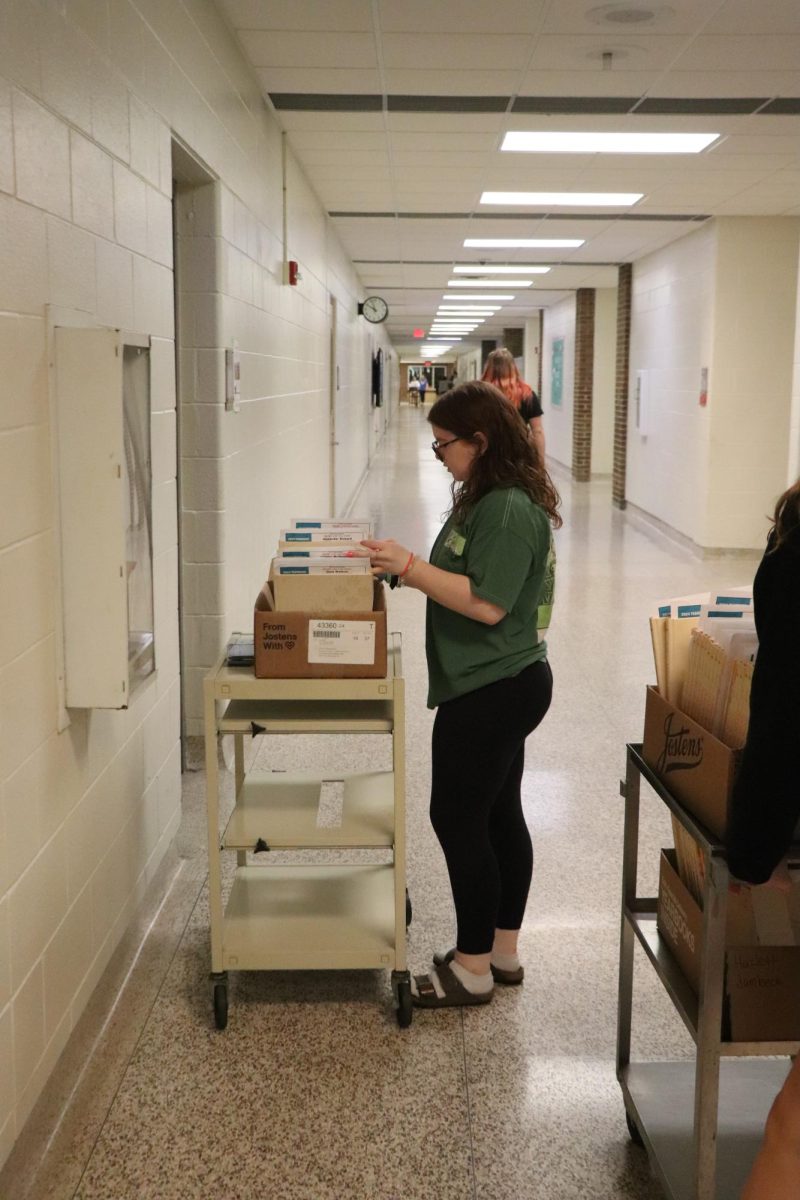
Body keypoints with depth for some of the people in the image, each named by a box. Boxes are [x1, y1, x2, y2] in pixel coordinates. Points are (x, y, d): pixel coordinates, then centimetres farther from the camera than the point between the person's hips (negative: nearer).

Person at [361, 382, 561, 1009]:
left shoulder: (509, 510, -20)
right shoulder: (489, 499, 12)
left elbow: (487, 603, -26)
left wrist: (411, 566, -21)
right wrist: (409, 566, 4)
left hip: (492, 692, -11)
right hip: (502, 684, 11)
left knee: (458, 818, -2)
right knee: (499, 816, 16)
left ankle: (473, 969, 10)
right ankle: (502, 952, 28)